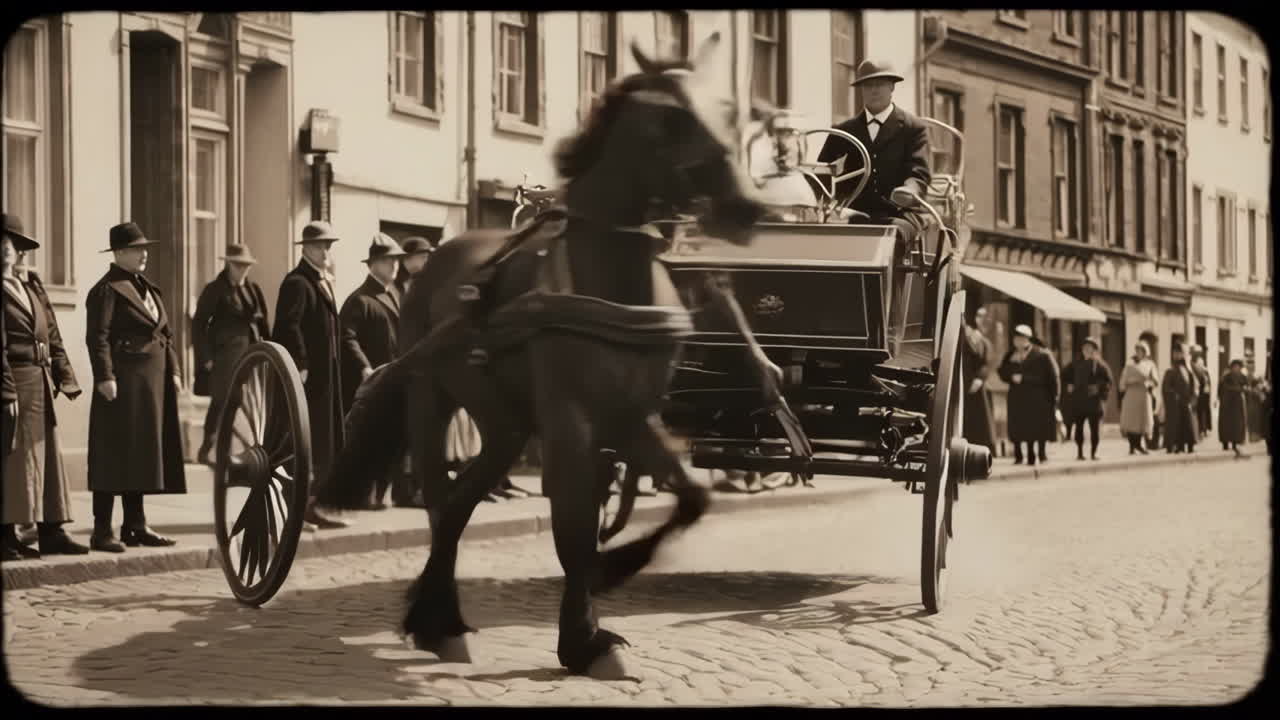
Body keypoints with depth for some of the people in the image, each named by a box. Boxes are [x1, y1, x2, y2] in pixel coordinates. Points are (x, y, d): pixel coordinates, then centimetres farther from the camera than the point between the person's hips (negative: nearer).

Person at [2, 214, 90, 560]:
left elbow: (52, 334, 15)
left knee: (47, 456, 9)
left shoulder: (32, 284, 14)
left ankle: (51, 532, 14)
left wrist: (64, 376, 7)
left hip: (41, 381, 8)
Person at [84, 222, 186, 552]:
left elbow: (165, 333, 21)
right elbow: (97, 337, -16)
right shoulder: (106, 290, -7)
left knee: (142, 452, 11)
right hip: (123, 380, -8)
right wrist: (104, 377, -23)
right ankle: (102, 531, -3)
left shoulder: (148, 288, 18)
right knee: (115, 455, -6)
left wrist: (173, 370, 13)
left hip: (153, 380, 8)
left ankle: (135, 525, 17)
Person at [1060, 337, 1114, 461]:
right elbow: (1064, 375, 20)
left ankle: (1093, 452, 6)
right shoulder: (1076, 364, 8)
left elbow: (1107, 381, -7)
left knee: (1094, 427, 0)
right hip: (1078, 401, 3)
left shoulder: (1099, 365, -3)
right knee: (1079, 426, 4)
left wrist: (1099, 388, -15)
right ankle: (1079, 452, 10)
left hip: (1094, 401, -3)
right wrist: (1068, 386, 7)